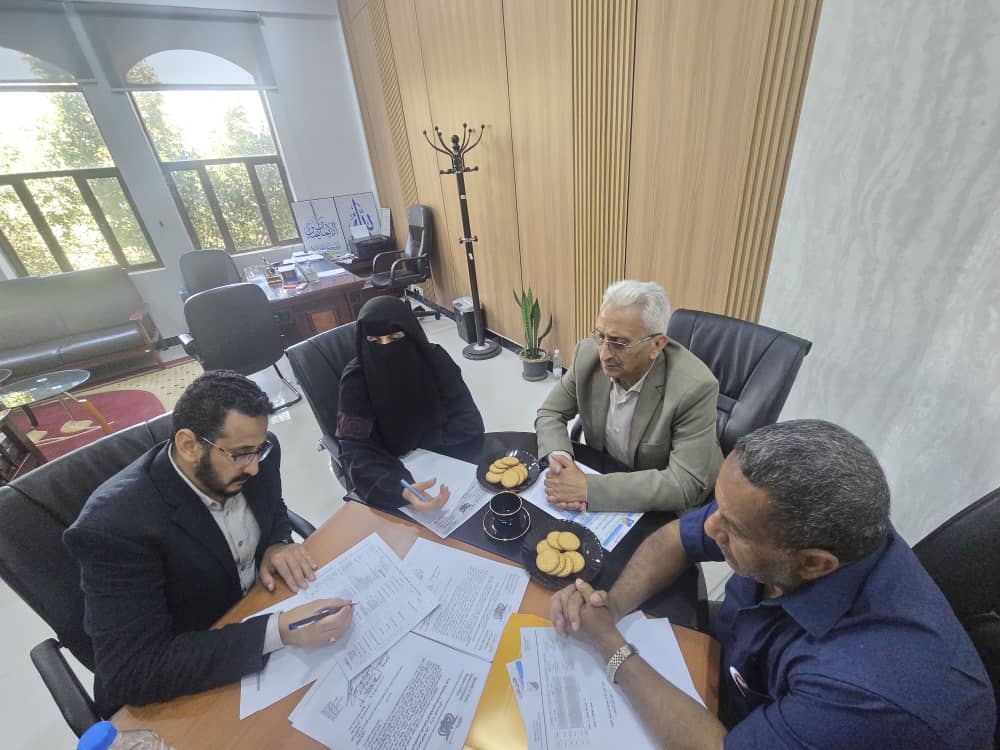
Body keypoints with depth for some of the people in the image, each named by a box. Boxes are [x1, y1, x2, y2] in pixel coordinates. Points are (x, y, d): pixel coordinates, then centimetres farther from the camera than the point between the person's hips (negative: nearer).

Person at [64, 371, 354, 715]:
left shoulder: (253, 453, -14)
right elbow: (131, 673, -28)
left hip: (259, 615, 5)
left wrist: (277, 545, -15)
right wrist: (278, 631, -36)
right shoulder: (116, 523, -29)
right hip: (181, 694, -4)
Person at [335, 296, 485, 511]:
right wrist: (400, 490, -42)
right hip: (393, 469, -1)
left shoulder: (434, 359, -14)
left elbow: (469, 422, -12)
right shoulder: (356, 379, -18)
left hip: (444, 457, 2)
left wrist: (421, 443, -17)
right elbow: (357, 451, -26)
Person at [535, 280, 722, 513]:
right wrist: (559, 459, -28)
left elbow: (687, 484, -29)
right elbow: (550, 414, -6)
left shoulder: (695, 388, -29)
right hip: (600, 466, 4)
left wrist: (588, 488, -35)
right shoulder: (588, 353, -17)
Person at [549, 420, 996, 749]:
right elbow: (673, 539, -9)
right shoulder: (788, 519, -23)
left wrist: (608, 643, -25)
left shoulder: (872, 686, -40)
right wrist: (611, 605, -23)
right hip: (740, 683, 4)